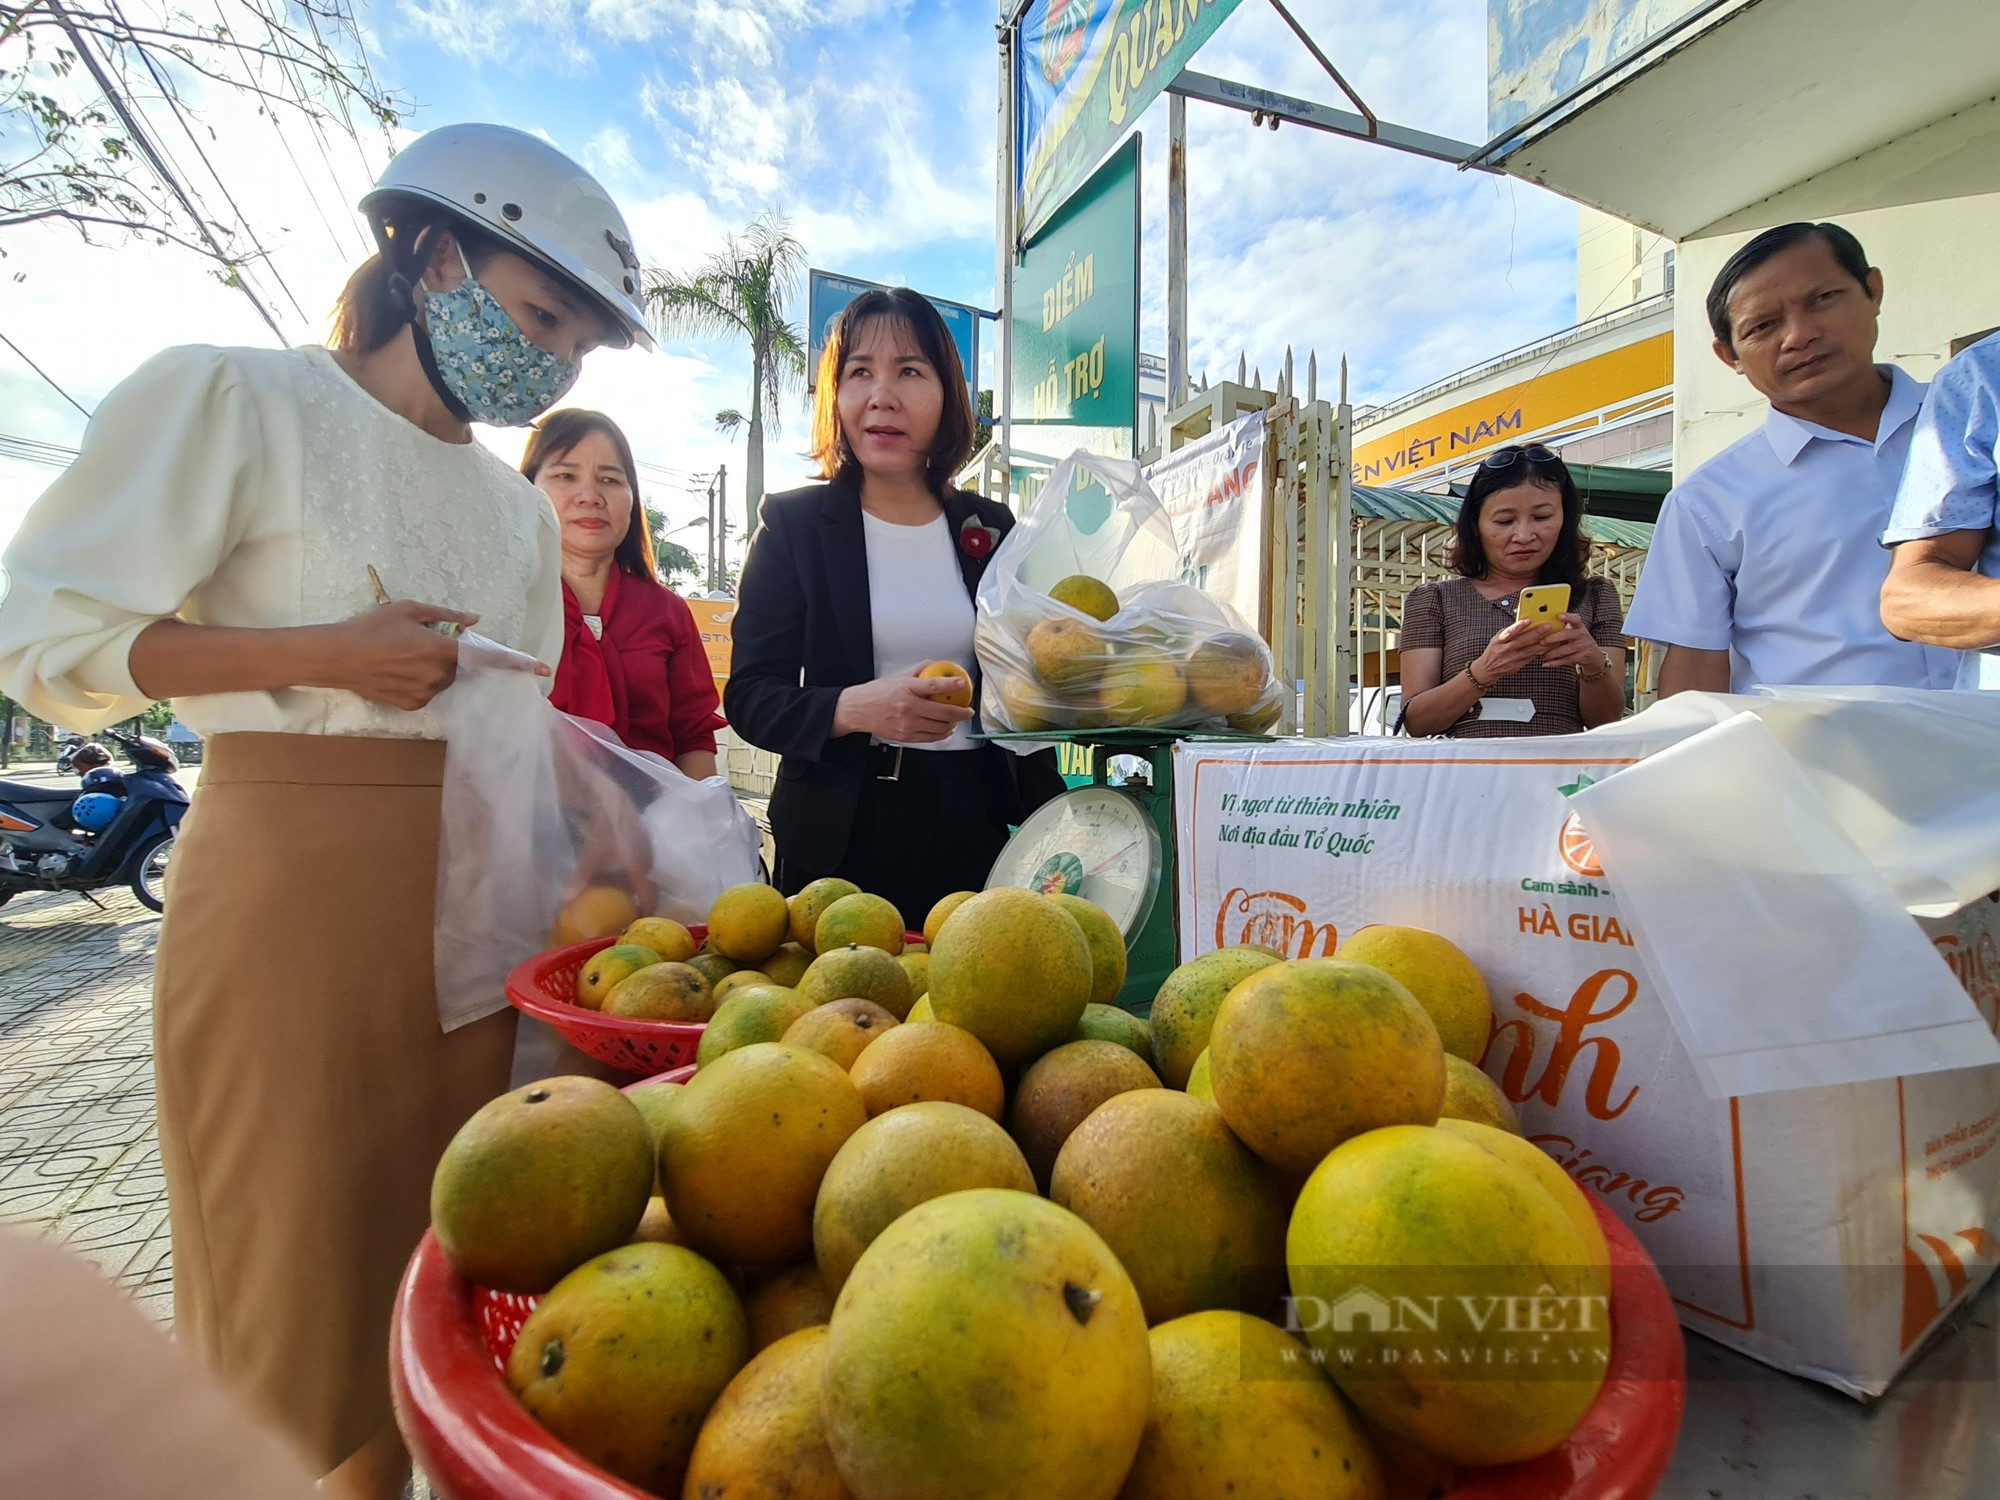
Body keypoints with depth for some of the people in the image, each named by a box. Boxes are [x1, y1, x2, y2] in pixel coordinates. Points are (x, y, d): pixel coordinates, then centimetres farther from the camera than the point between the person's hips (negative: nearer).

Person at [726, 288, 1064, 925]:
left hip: (972, 824, 2)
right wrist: (855, 709, -22)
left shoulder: (992, 529, 8)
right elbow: (749, 697, -3)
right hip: (841, 833, -2)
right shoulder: (794, 522, 1)